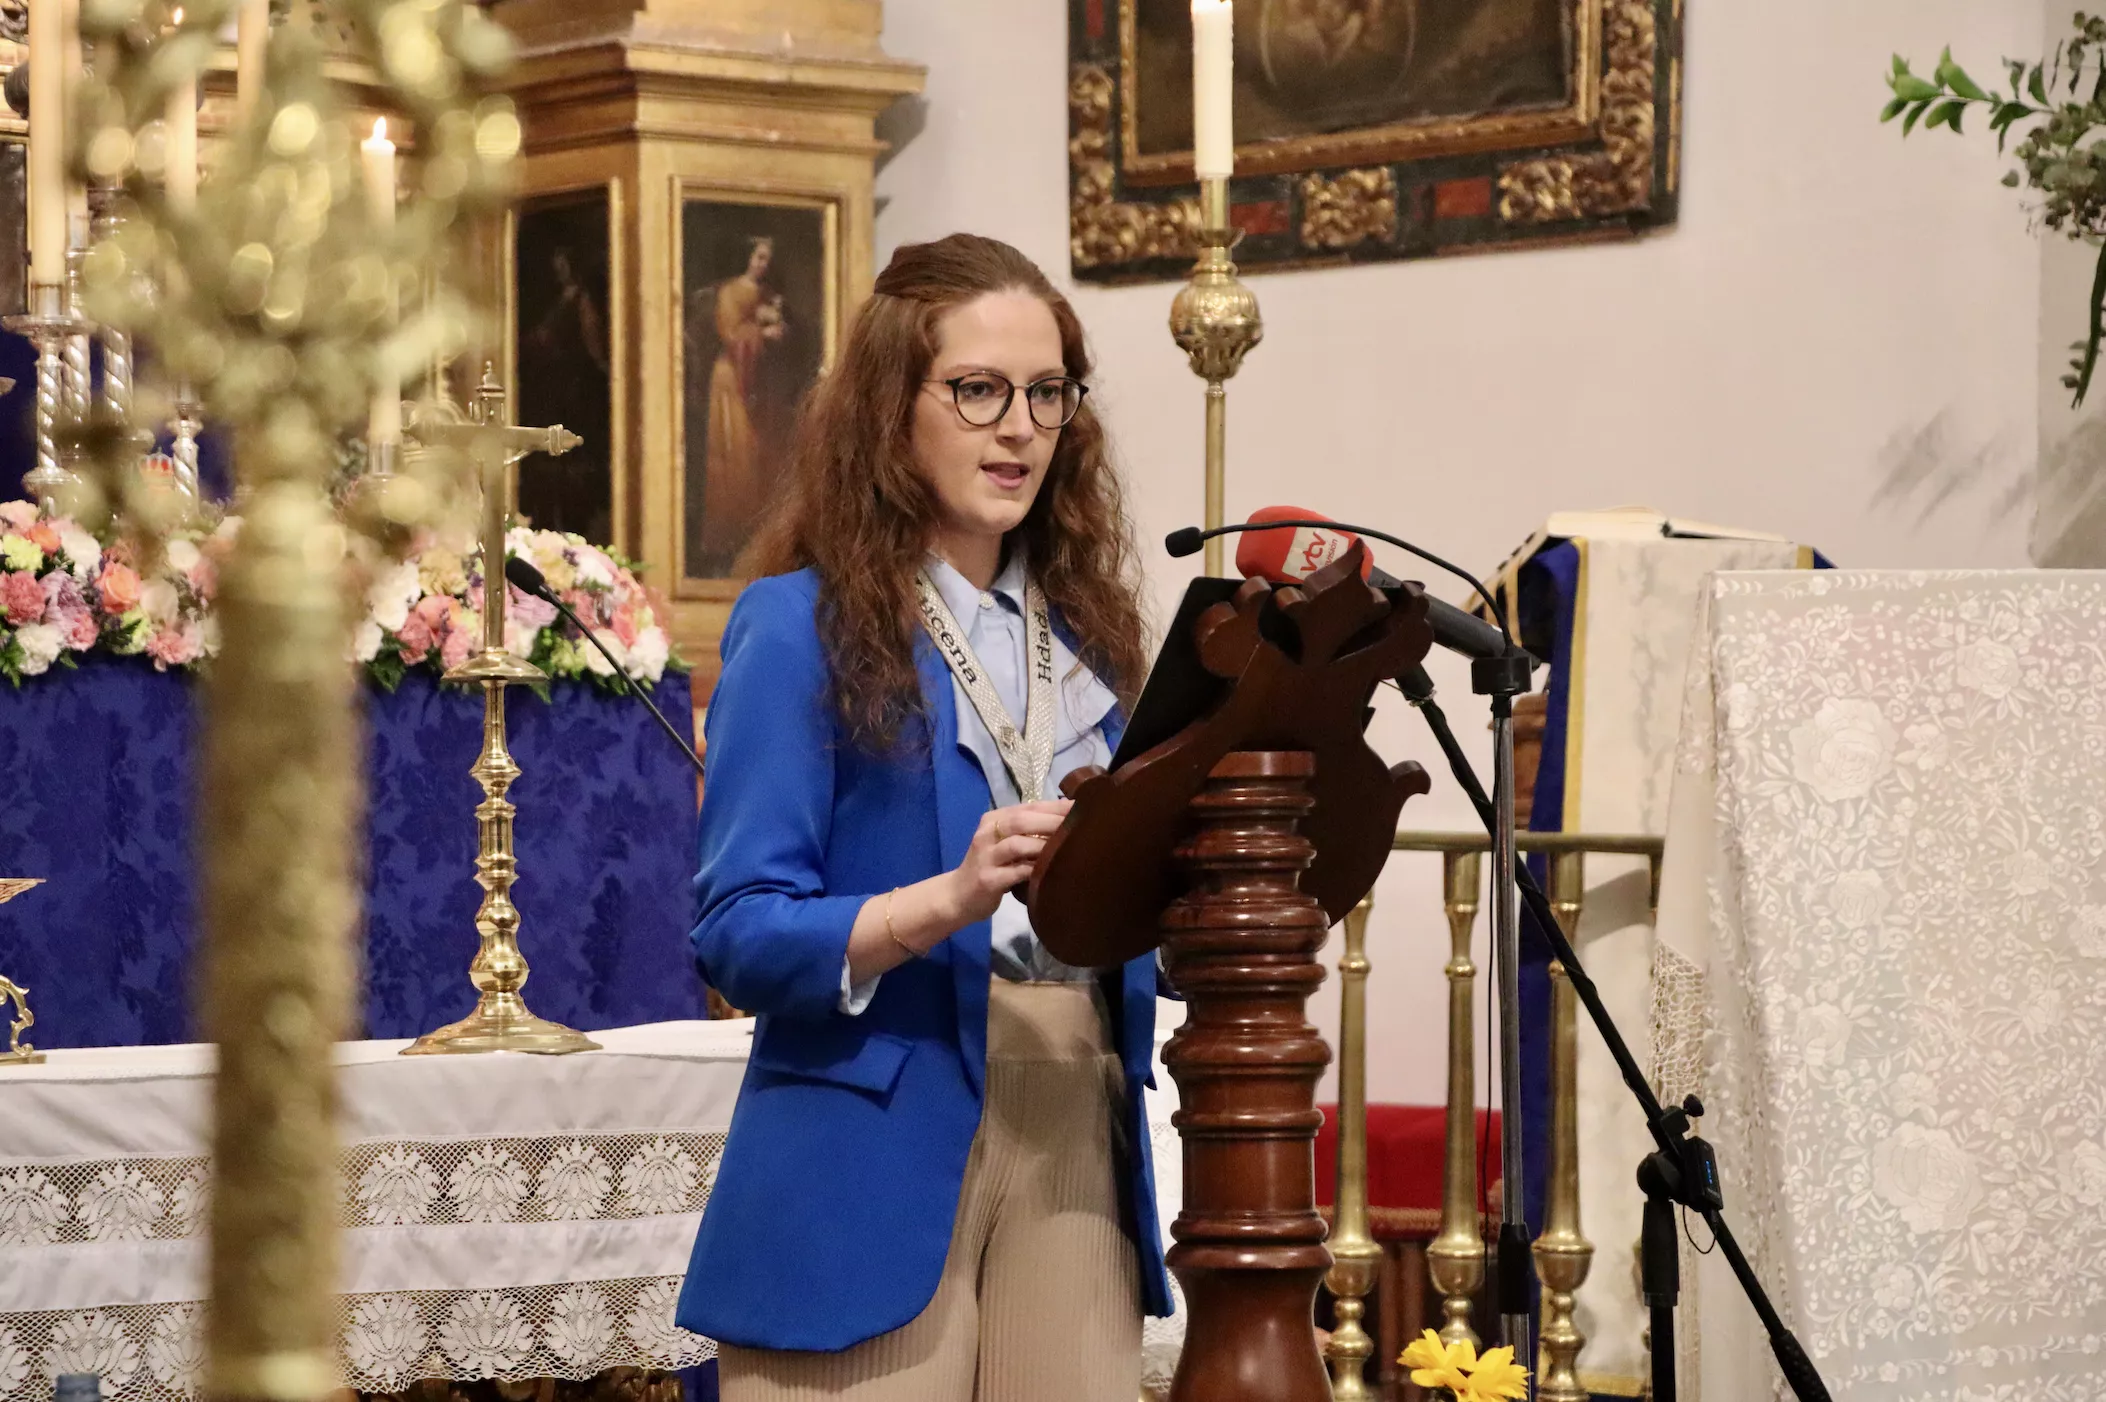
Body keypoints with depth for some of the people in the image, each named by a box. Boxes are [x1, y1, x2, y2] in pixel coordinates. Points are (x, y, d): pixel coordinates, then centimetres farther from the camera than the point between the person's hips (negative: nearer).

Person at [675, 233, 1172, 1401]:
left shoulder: (1088, 633, 13)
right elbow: (741, 933, -11)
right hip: (877, 1162, -5)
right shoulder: (802, 625, -4)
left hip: (1076, 1146, 5)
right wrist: (950, 901, -25)